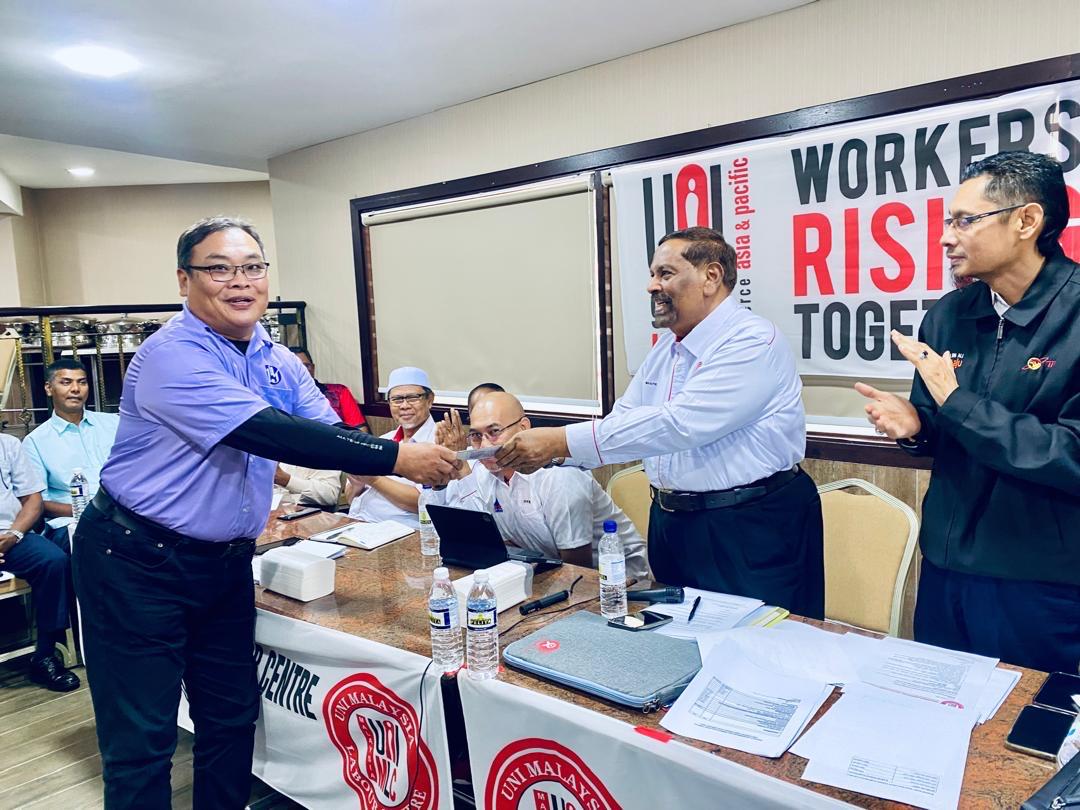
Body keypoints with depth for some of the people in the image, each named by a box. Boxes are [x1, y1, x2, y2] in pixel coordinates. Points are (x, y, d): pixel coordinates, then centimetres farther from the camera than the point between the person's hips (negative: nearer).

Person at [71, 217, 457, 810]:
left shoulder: (278, 362, 5)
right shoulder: (172, 356, -20)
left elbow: (330, 432, -4)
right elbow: (270, 433, -31)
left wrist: (422, 455, -22)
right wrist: (397, 458, -32)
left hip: (225, 561, 7)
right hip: (138, 565, -7)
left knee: (232, 717, 17)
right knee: (142, 740, 3)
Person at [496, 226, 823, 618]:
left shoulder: (753, 342, -18)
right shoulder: (665, 348, 10)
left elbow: (680, 424, -28)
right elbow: (621, 420, 8)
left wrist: (562, 441, -29)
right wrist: (548, 452, -9)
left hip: (751, 533, -8)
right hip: (671, 524, 8)